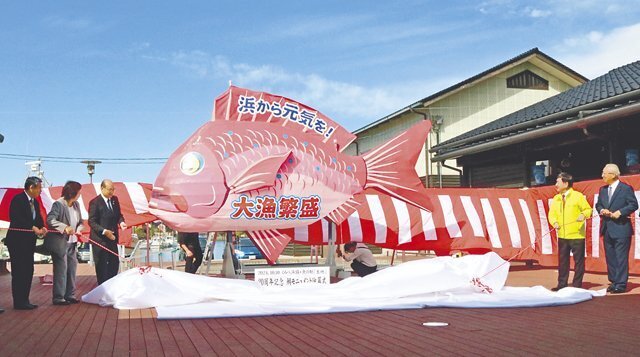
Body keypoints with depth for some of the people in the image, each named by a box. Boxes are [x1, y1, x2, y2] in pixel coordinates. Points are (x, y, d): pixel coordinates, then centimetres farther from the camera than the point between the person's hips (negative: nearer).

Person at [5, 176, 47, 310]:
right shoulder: (18, 199, -11)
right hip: (17, 240, -8)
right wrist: (33, 227, -24)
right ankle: (19, 302, 1)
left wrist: (42, 227, -8)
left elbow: (38, 218, 14)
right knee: (19, 271, -4)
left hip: (29, 241, 8)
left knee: (28, 271, 10)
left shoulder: (35, 202, 13)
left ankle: (24, 301, 18)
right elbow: (15, 218, -21)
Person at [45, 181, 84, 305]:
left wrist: (79, 229, -6)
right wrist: (65, 227, -34)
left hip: (72, 242, 8)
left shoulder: (76, 204, 8)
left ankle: (70, 295, 22)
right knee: (61, 269, -4)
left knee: (72, 268, 11)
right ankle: (58, 298, 5)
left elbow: (80, 221, 14)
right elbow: (50, 220, -25)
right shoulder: (58, 204, -14)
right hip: (60, 242, -8)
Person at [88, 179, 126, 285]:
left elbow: (118, 215, 17)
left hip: (112, 238, 7)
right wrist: (104, 231, -25)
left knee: (114, 263, 10)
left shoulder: (114, 199, 7)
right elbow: (92, 222, -14)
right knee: (102, 265, 2)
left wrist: (121, 222, -6)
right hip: (100, 239, -7)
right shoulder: (95, 202, -13)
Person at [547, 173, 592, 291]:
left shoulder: (578, 196, -5)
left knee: (578, 261, 1)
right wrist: (555, 222, -10)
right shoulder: (556, 198, 10)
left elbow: (588, 209, -3)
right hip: (562, 235, 5)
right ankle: (562, 284, 18)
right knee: (562, 261, 10)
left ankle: (577, 285, 10)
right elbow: (552, 214, 9)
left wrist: (583, 215, -23)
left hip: (577, 235, -5)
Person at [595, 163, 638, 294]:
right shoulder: (602, 189, 13)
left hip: (621, 228, -7)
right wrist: (601, 210, -3)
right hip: (607, 228, 7)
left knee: (621, 257, -5)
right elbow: (598, 204, 18)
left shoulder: (626, 188, -6)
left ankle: (621, 284, -1)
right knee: (610, 257, 10)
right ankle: (613, 282, 18)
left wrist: (619, 212, -18)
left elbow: (633, 204, -9)